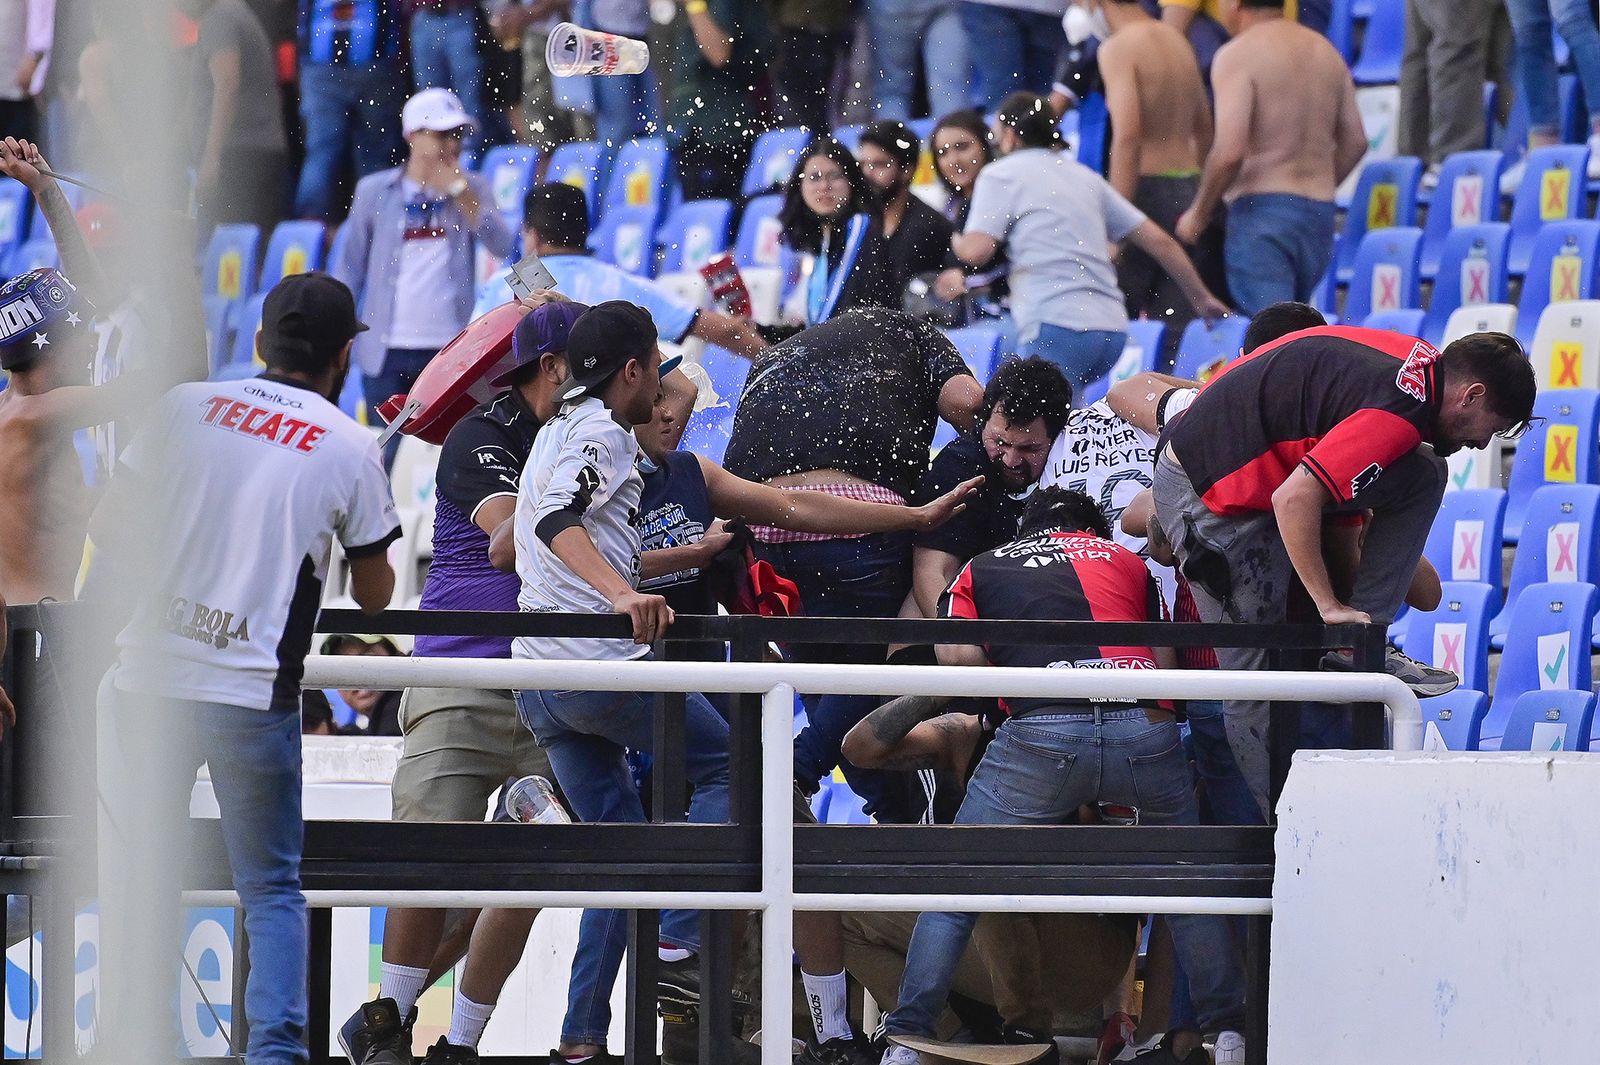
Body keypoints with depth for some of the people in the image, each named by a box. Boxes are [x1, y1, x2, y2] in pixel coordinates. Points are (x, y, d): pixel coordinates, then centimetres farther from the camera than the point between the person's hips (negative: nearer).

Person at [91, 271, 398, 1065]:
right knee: (271, 887, 8)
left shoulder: (187, 405, 4)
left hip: (147, 678, 1)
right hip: (254, 693, -1)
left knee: (138, 872, 12)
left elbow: (109, 528, 7)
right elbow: (374, 594, 7)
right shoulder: (349, 448, 0)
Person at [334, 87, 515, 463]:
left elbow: (501, 246, -9)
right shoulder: (374, 192, 3)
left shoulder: (471, 190, 6)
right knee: (391, 453, 0)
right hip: (388, 353, 0)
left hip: (451, 349, 0)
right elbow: (350, 268, 8)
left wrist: (458, 192, -13)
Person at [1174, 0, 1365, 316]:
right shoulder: (1327, 52, 13)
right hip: (1320, 214, 7)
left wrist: (1197, 215, -6)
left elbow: (1229, 152, -19)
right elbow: (1354, 142, 15)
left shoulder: (1237, 56, -10)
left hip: (1260, 209, -7)